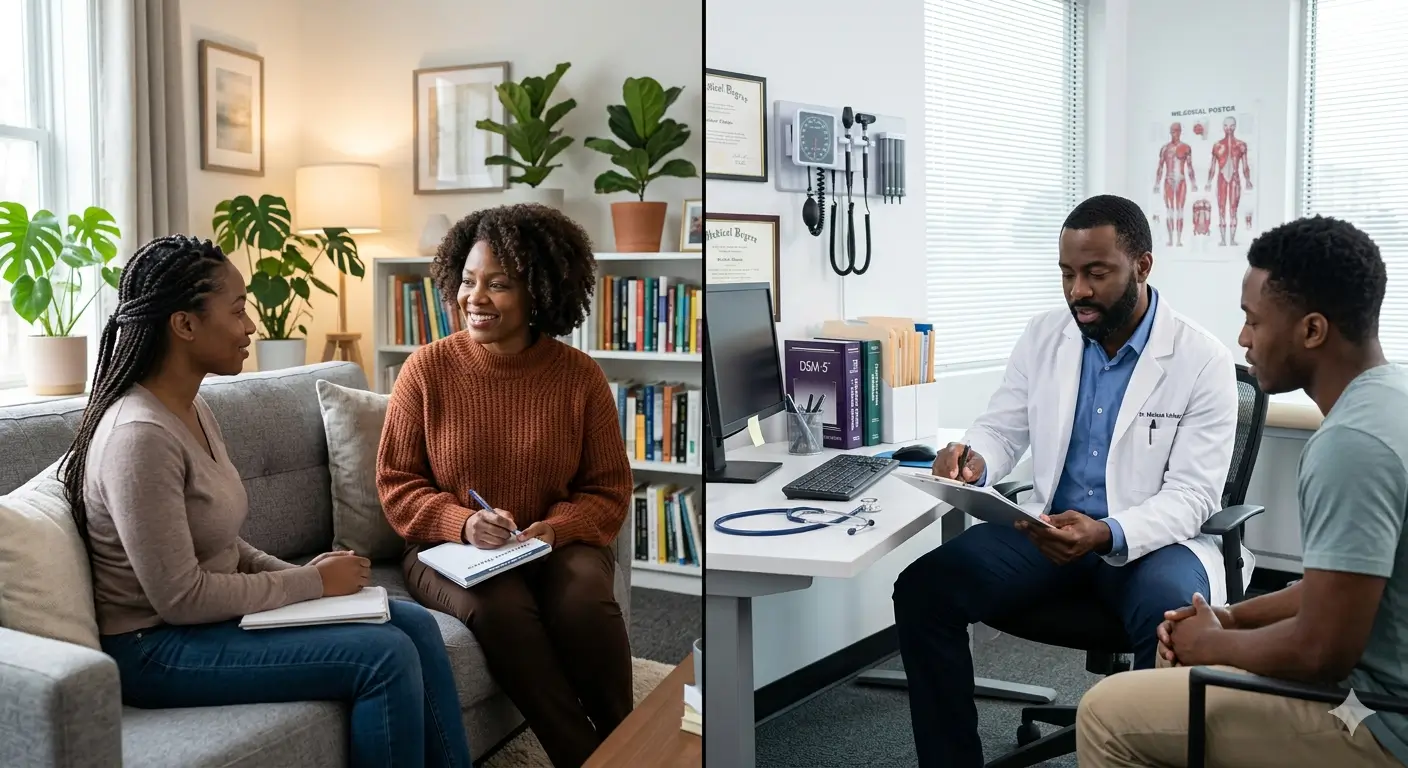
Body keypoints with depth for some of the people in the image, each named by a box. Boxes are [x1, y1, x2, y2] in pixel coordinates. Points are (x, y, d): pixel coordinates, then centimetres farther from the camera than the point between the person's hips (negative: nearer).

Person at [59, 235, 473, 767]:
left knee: (413, 622, -2)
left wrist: (304, 573, -2)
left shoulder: (195, 411, 7)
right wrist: (313, 584, -14)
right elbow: (181, 598, -23)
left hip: (209, 617, 9)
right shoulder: (139, 435, -23)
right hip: (155, 648, -9)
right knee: (386, 656, -18)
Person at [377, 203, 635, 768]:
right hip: (449, 549, 0)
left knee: (584, 596, -32)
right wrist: (463, 523, -18)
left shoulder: (580, 375, -3)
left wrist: (556, 528, -18)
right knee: (498, 606, -33)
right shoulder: (427, 368, -4)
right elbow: (397, 483, 1)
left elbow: (609, 489, 3)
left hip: (557, 547, 1)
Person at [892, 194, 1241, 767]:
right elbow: (1001, 429, 9)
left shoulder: (1203, 360, -9)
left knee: (1172, 617, -38)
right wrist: (974, 461, -17)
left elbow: (1192, 494, -13)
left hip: (1152, 539, -3)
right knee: (922, 588, -17)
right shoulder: (1042, 337, 3)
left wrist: (1106, 534, -32)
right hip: (1049, 528, 4)